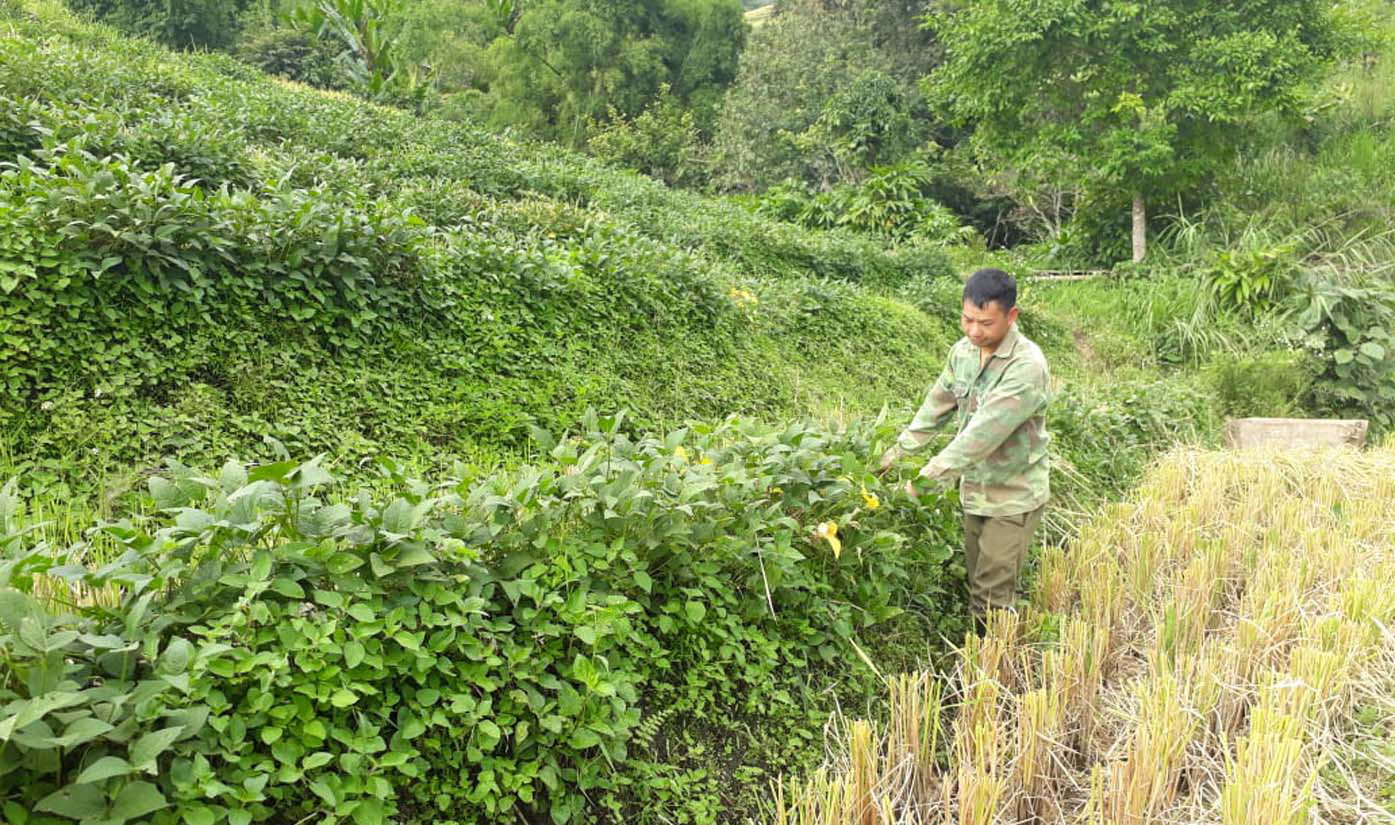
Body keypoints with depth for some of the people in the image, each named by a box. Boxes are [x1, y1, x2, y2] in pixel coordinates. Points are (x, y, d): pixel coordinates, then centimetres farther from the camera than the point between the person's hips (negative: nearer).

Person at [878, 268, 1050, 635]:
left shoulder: (1027, 366, -26)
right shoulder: (964, 350, -2)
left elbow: (984, 433, -31)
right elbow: (937, 406, 9)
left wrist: (929, 478, -32)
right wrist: (898, 452, 4)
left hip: (1013, 498, -7)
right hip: (975, 490, 7)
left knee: (994, 593, -1)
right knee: (977, 583, 18)